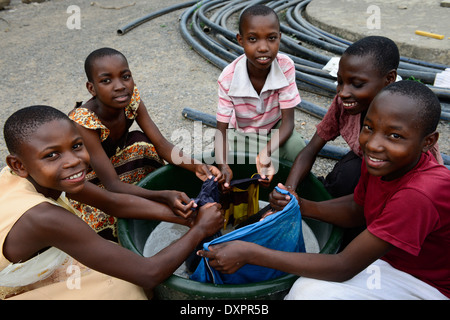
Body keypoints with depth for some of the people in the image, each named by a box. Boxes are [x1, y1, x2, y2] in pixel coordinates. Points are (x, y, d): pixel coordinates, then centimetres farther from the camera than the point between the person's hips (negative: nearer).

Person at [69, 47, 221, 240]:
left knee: (140, 142, -21)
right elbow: (112, 185, -36)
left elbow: (161, 145, -19)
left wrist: (195, 166, -38)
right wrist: (164, 196, -51)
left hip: (115, 164, 5)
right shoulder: (82, 123, -34)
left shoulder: (132, 99, -18)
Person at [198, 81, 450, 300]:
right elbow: (357, 209, 5)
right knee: (306, 288, -17)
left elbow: (344, 268, -32)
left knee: (313, 293, -24)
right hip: (388, 258, 6)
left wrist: (250, 253, -33)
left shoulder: (420, 194, -36)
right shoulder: (379, 161, -13)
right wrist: (302, 206, -14)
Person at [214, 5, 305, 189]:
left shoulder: (286, 66, -24)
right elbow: (221, 129, -20)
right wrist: (223, 166, -40)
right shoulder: (228, 79, -25)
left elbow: (287, 122, -24)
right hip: (241, 133, 1)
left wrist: (266, 152, -44)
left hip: (276, 129, -1)